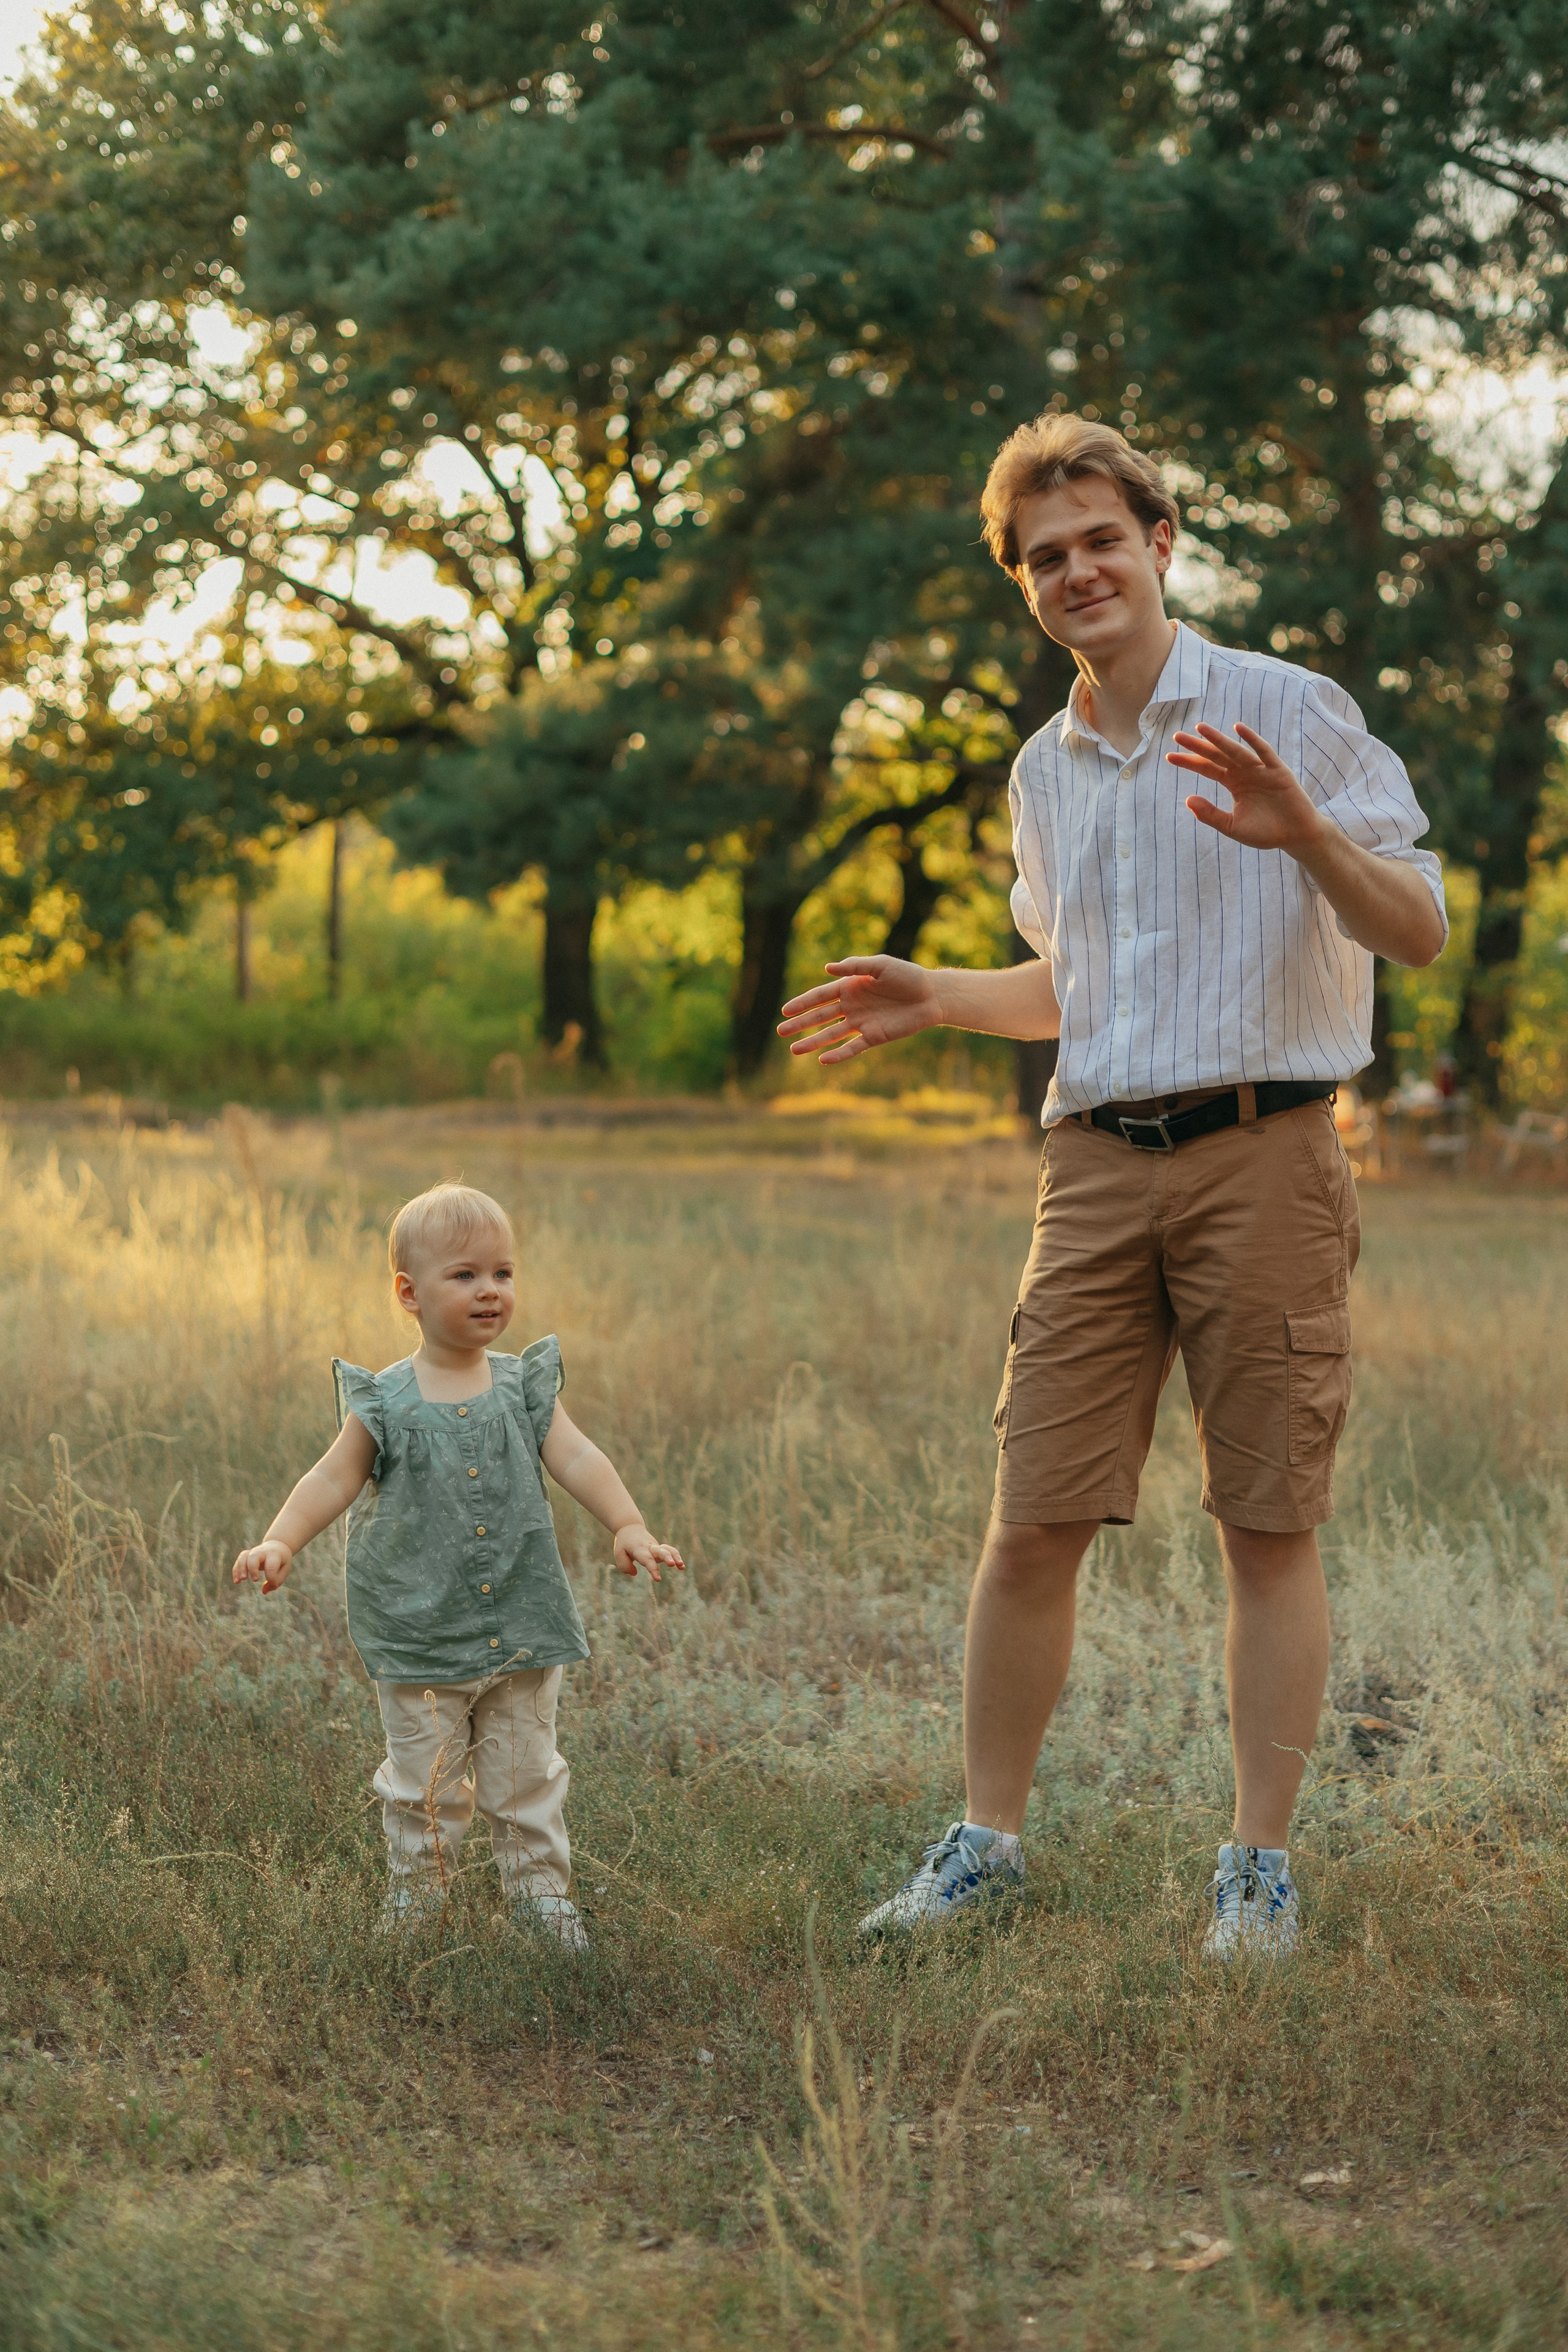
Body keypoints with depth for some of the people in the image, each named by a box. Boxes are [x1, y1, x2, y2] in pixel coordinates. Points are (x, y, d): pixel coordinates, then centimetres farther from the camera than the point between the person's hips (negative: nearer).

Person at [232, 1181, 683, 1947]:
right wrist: (280, 1541, -20)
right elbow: (334, 1481, -5)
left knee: (526, 1775, 10)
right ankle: (412, 1902, 22)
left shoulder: (525, 1387, 2)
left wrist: (628, 1526, -20)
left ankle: (542, 1893, 23)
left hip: (520, 1629, 2)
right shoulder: (386, 1404, -5)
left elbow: (577, 1460, -5)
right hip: (418, 1637, -2)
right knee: (423, 1783, 7)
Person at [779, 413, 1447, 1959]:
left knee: (1268, 1525, 0)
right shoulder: (1044, 770, 18)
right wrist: (931, 1001, 15)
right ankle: (988, 1839, 12)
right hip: (1099, 1164, 5)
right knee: (1032, 1522, 1)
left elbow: (1416, 930, -6)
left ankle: (1260, 1865, 8)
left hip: (1262, 1151, -5)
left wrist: (1307, 837, -23)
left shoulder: (1287, 713, -1)